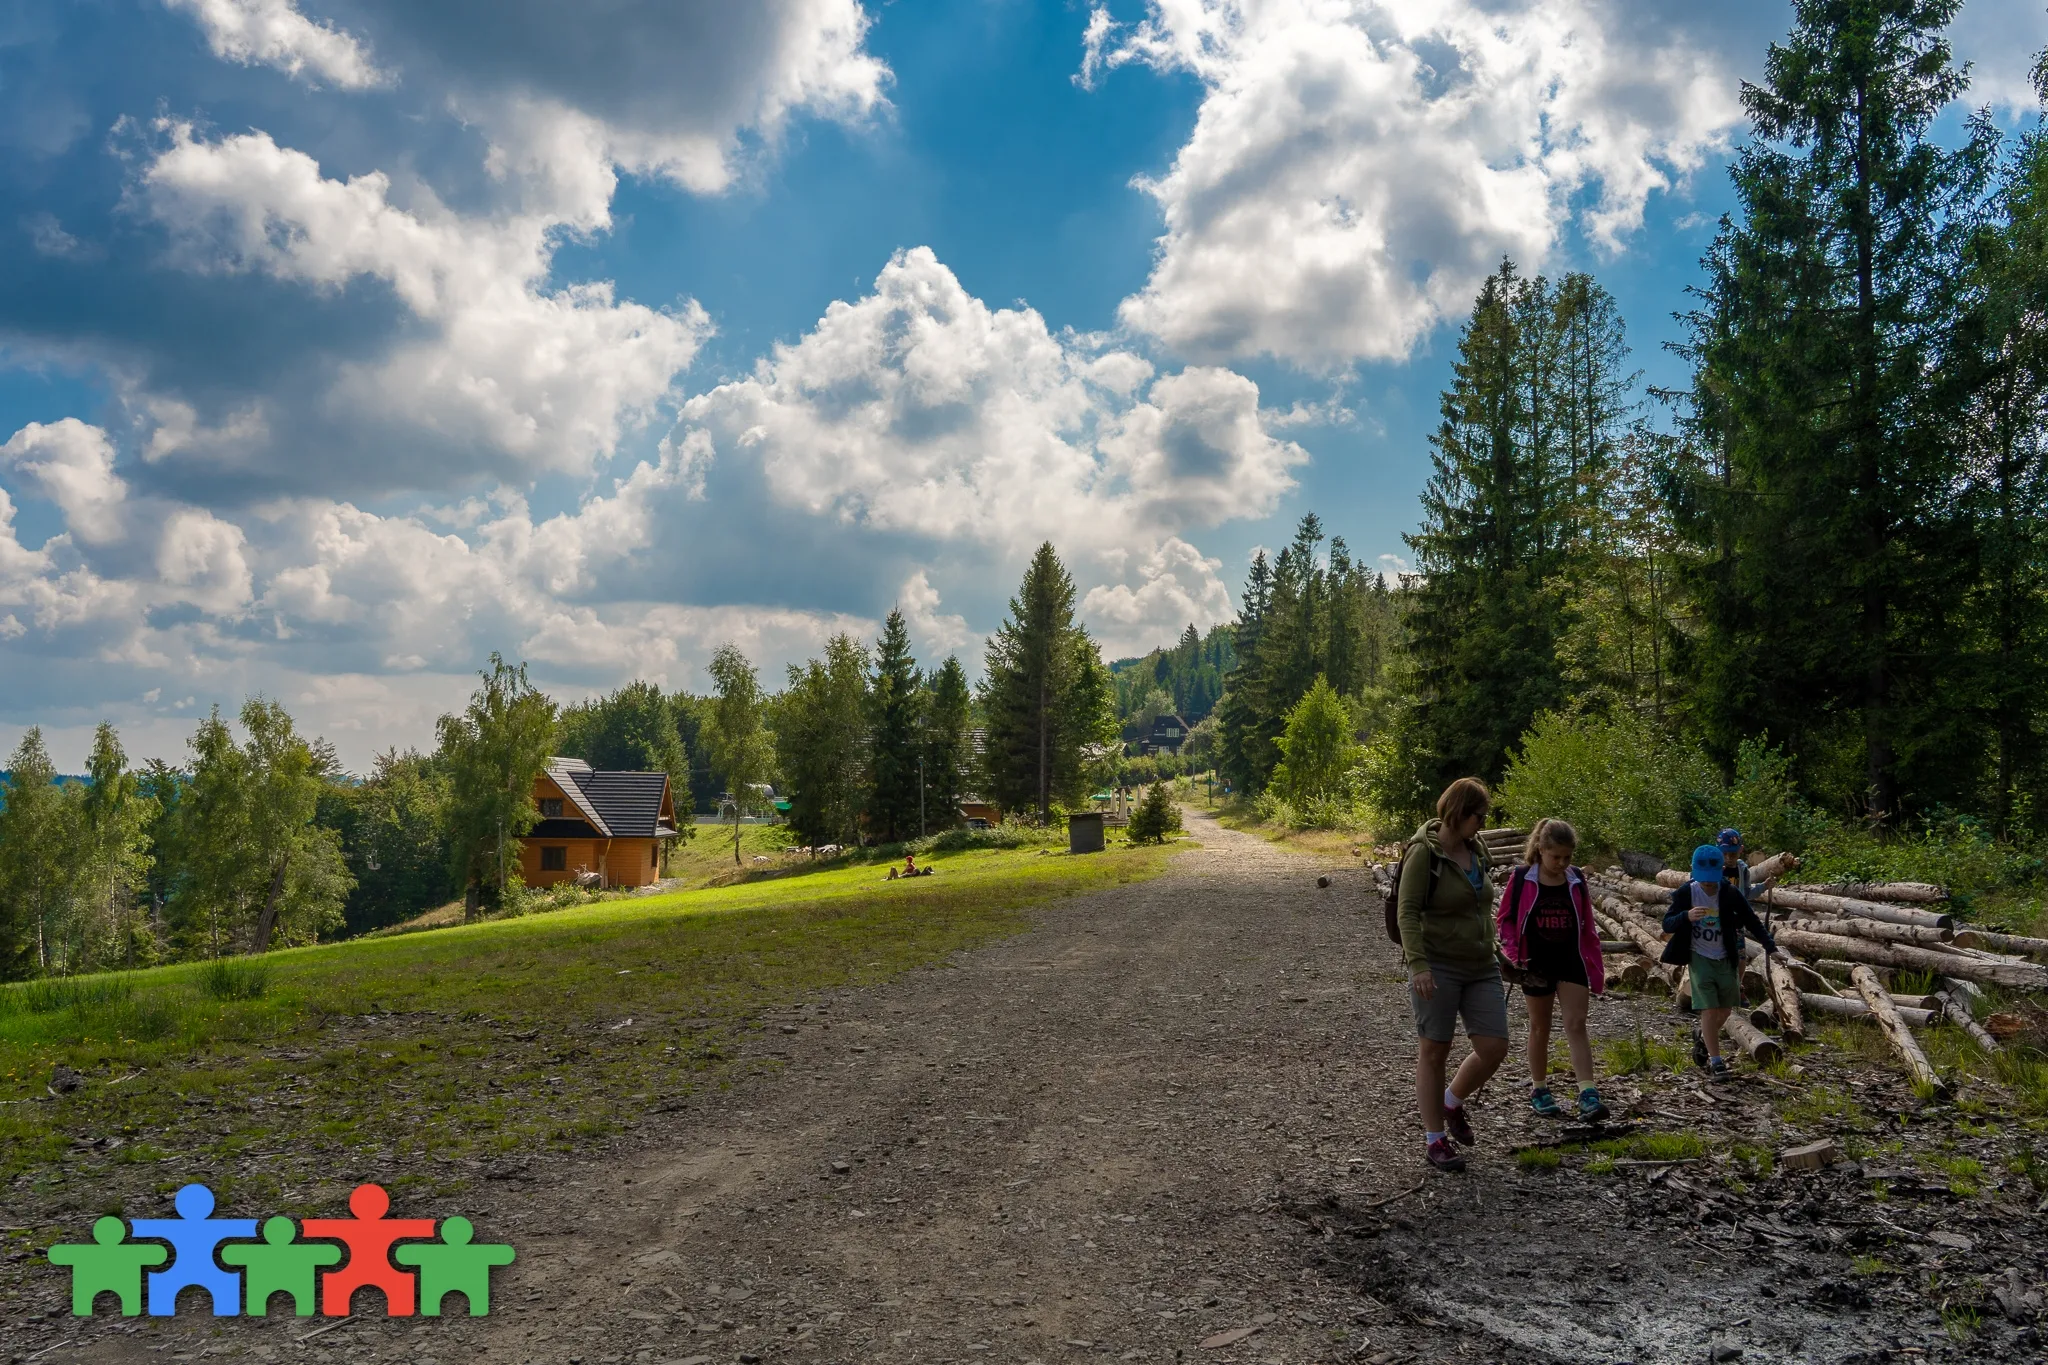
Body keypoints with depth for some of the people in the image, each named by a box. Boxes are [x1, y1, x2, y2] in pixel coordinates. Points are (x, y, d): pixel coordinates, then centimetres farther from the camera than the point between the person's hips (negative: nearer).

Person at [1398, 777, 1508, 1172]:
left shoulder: (1475, 850, 11)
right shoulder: (1423, 853, -12)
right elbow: (1407, 912, -16)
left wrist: (1491, 952, 25)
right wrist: (1417, 964, -25)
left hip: (1480, 968, 7)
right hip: (1437, 968, -7)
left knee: (1495, 1047, 2)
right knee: (1434, 1051, 3)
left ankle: (1453, 1104, 29)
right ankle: (1434, 1139, 15)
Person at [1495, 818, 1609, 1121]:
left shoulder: (1576, 881, 2)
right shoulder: (1522, 879, -6)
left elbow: (1587, 927, 8)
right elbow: (1504, 918, 2)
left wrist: (1596, 969, 8)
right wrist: (1513, 952, -11)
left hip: (1571, 962, 1)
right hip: (1536, 965, -1)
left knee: (1576, 1025, -8)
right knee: (1539, 1028, 9)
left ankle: (1588, 1095, -14)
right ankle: (1538, 1090, 23)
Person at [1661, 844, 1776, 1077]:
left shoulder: (1730, 894, -8)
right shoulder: (1686, 894, -12)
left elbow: (1751, 920, -3)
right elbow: (1667, 925, -14)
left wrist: (1768, 943, -17)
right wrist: (1686, 916, -35)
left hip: (1726, 959, 3)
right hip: (1699, 958, -3)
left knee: (1726, 1010, 13)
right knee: (1709, 1010, -10)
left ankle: (1703, 1039, 40)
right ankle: (1715, 1061, -1)